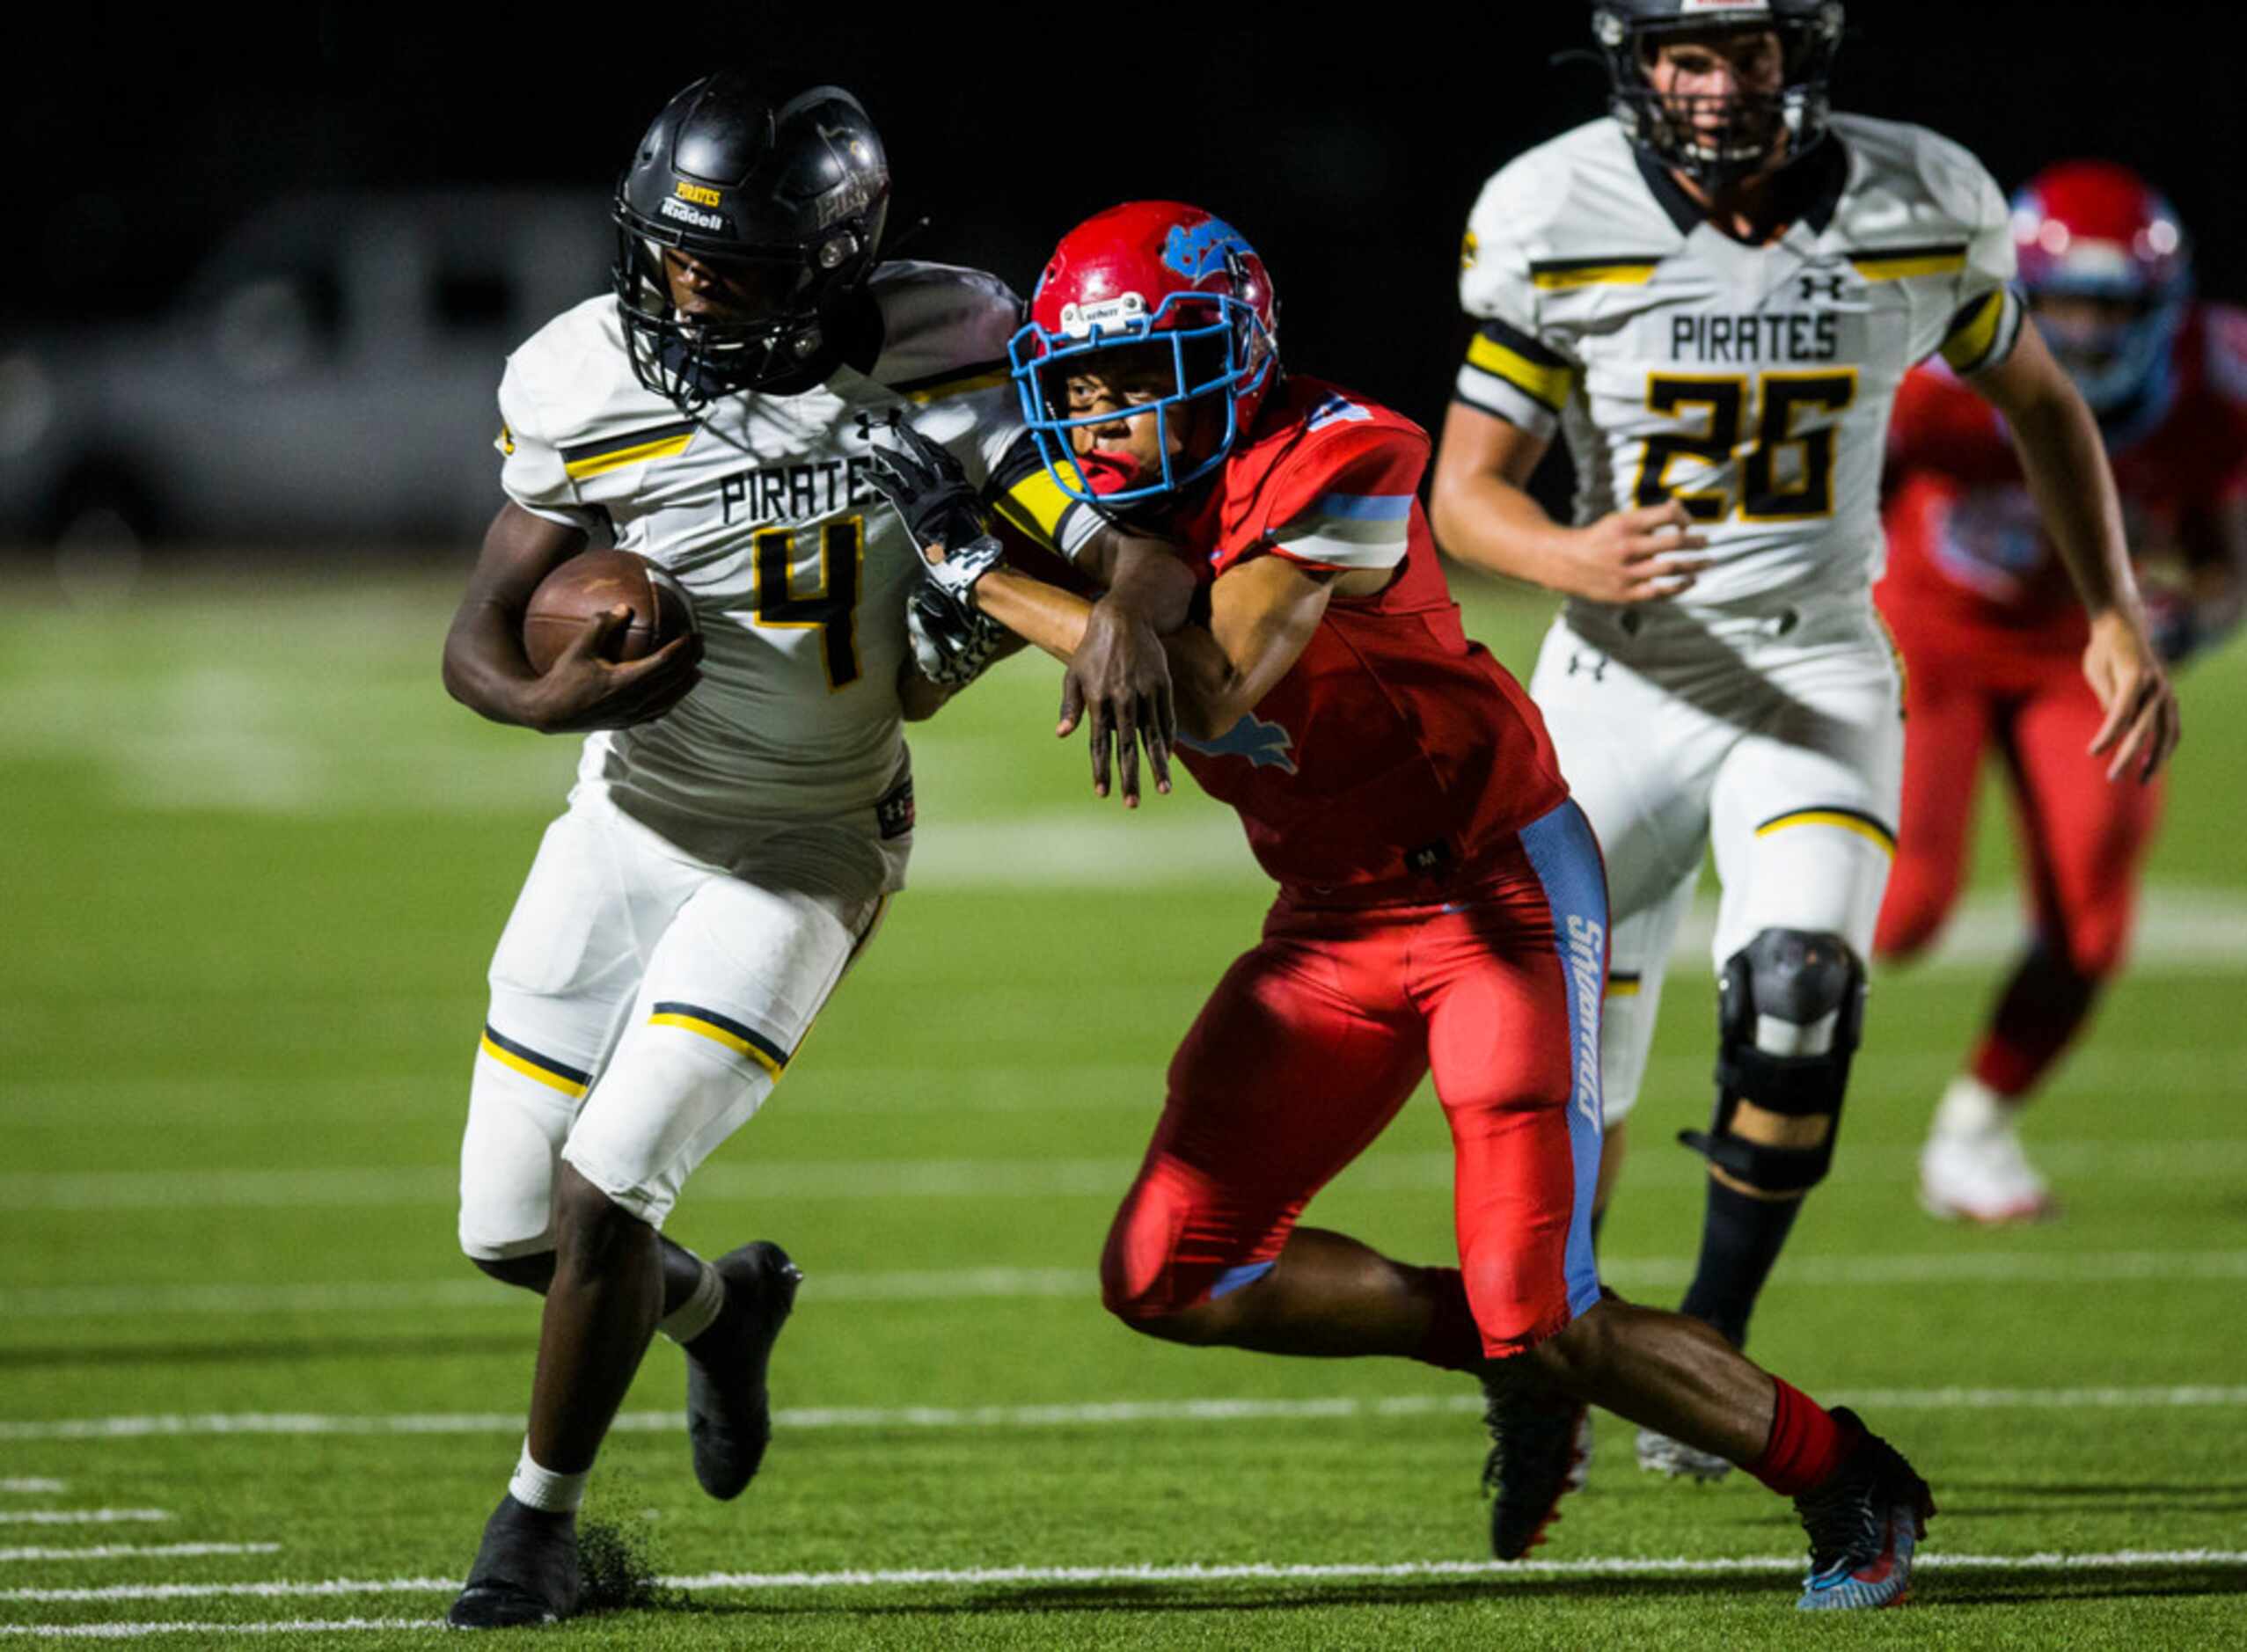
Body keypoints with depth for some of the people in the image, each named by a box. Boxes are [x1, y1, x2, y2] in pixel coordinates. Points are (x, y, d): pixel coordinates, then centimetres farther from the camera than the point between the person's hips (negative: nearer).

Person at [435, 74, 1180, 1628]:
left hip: (802, 858, -3)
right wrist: (548, 695, -33)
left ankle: (541, 1515, 11)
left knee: (602, 1194, -14)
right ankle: (721, 1304, 42)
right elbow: (479, 638, -11)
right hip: (625, 822, 3)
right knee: (509, 1228, 8)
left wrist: (1128, 611, -39)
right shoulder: (587, 382, -15)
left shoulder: (928, 351, -20)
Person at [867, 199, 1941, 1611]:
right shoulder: (1117, 506, 1)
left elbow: (1211, 692, -32)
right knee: (1168, 1275, -1)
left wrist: (980, 569, -29)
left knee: (1543, 1321, -14)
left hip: (1500, 893, -8)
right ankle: (1506, 1357, 16)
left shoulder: (1335, 463, -23)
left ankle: (1845, 1481, 9)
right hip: (1334, 924, 8)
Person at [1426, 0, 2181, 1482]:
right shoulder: (1558, 223, -12)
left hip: (1817, 681, 0)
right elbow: (1466, 492, -8)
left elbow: (2038, 403, 11)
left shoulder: (1921, 212, -7)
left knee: (1797, 995, -25)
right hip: (1623, 683, 0)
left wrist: (2118, 621, 4)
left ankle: (1712, 1344, -6)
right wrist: (1576, 558, -30)